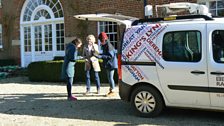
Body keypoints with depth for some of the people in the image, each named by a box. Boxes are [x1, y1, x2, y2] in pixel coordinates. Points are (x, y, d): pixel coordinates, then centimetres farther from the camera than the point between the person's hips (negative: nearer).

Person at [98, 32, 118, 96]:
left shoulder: (109, 46, -19)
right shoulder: (105, 46, 11)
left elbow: (110, 56, -25)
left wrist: (101, 56, -28)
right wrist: (99, 55, 10)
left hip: (111, 64, -10)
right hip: (108, 64, 10)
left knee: (110, 77, -6)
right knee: (109, 77, 15)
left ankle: (112, 91, 2)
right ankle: (111, 90, 25)